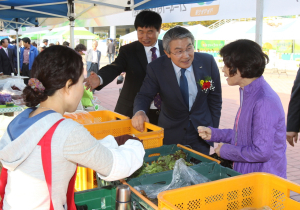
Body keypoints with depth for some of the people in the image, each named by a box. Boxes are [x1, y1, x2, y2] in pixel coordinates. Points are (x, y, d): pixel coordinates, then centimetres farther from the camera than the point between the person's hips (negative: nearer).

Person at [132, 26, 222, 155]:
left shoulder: (208, 62, -11)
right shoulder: (156, 68, -15)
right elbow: (144, 95, -12)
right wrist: (139, 112, -36)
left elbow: (215, 98, -2)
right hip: (171, 136, -1)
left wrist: (213, 131, 0)